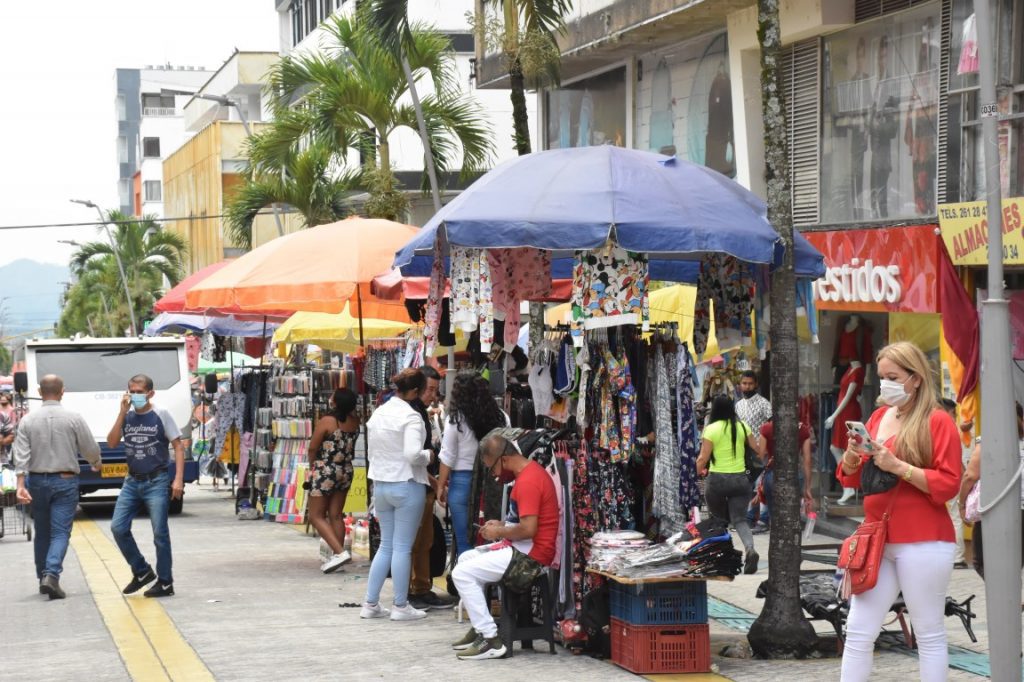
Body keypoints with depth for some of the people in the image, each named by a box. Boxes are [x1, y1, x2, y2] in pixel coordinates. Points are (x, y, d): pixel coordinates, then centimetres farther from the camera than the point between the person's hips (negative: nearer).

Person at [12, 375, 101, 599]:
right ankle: (51, 574, -22)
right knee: (60, 532, -3)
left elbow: (21, 454, -8)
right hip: (65, 481, -3)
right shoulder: (74, 419, -7)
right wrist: (96, 463, 20)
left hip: (37, 481, 3)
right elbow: (91, 449, -1)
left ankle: (43, 578, 22)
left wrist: (20, 485, -11)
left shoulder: (28, 420, -1)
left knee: (42, 533, 15)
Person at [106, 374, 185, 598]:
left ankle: (165, 582, 5)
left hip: (156, 481, -5)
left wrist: (178, 479, -13)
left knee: (160, 533, -3)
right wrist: (122, 413, -9)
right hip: (132, 481, 5)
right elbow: (112, 443, -3)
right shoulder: (127, 417, 7)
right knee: (118, 528, -1)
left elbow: (178, 447, -4)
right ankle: (141, 571, 14)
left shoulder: (161, 415, -4)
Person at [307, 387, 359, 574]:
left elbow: (312, 448, -10)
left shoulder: (326, 422, -18)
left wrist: (312, 467, 7)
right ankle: (337, 557, 14)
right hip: (346, 472, 6)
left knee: (317, 516, 2)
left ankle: (340, 552, -12)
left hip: (325, 472, -6)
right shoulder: (354, 421, -3)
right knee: (336, 516, 13)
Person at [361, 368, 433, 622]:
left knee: (385, 545, 15)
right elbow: (413, 454, -24)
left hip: (381, 484, 7)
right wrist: (428, 455, -5)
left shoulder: (378, 413, 9)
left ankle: (370, 603, 15)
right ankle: (401, 606, 5)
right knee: (403, 548, 0)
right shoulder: (410, 416, -15)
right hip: (406, 485, -7)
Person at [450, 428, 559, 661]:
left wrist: (498, 533, -11)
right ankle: (480, 628, 21)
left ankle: (491, 641, -12)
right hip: (521, 547, 11)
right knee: (466, 558, 21)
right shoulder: (530, 471, 12)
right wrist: (503, 524, 11)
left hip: (530, 554, -11)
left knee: (462, 573, -13)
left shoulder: (528, 480, -22)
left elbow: (528, 529, -27)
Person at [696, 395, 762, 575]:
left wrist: (699, 469, 12)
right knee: (739, 519, -1)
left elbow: (703, 459, -10)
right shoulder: (742, 427, 3)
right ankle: (750, 549, -26)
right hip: (740, 479, 3)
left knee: (718, 517, 18)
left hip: (717, 479, -3)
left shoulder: (711, 429, -7)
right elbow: (757, 449, 11)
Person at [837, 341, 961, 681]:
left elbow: (947, 485, -14)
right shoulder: (878, 417, 13)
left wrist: (897, 466, -20)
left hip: (923, 543, -6)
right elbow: (851, 478, 17)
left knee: (929, 634, 0)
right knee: (858, 631, 4)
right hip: (877, 540, 6)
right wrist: (851, 457, -5)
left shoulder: (938, 421, -6)